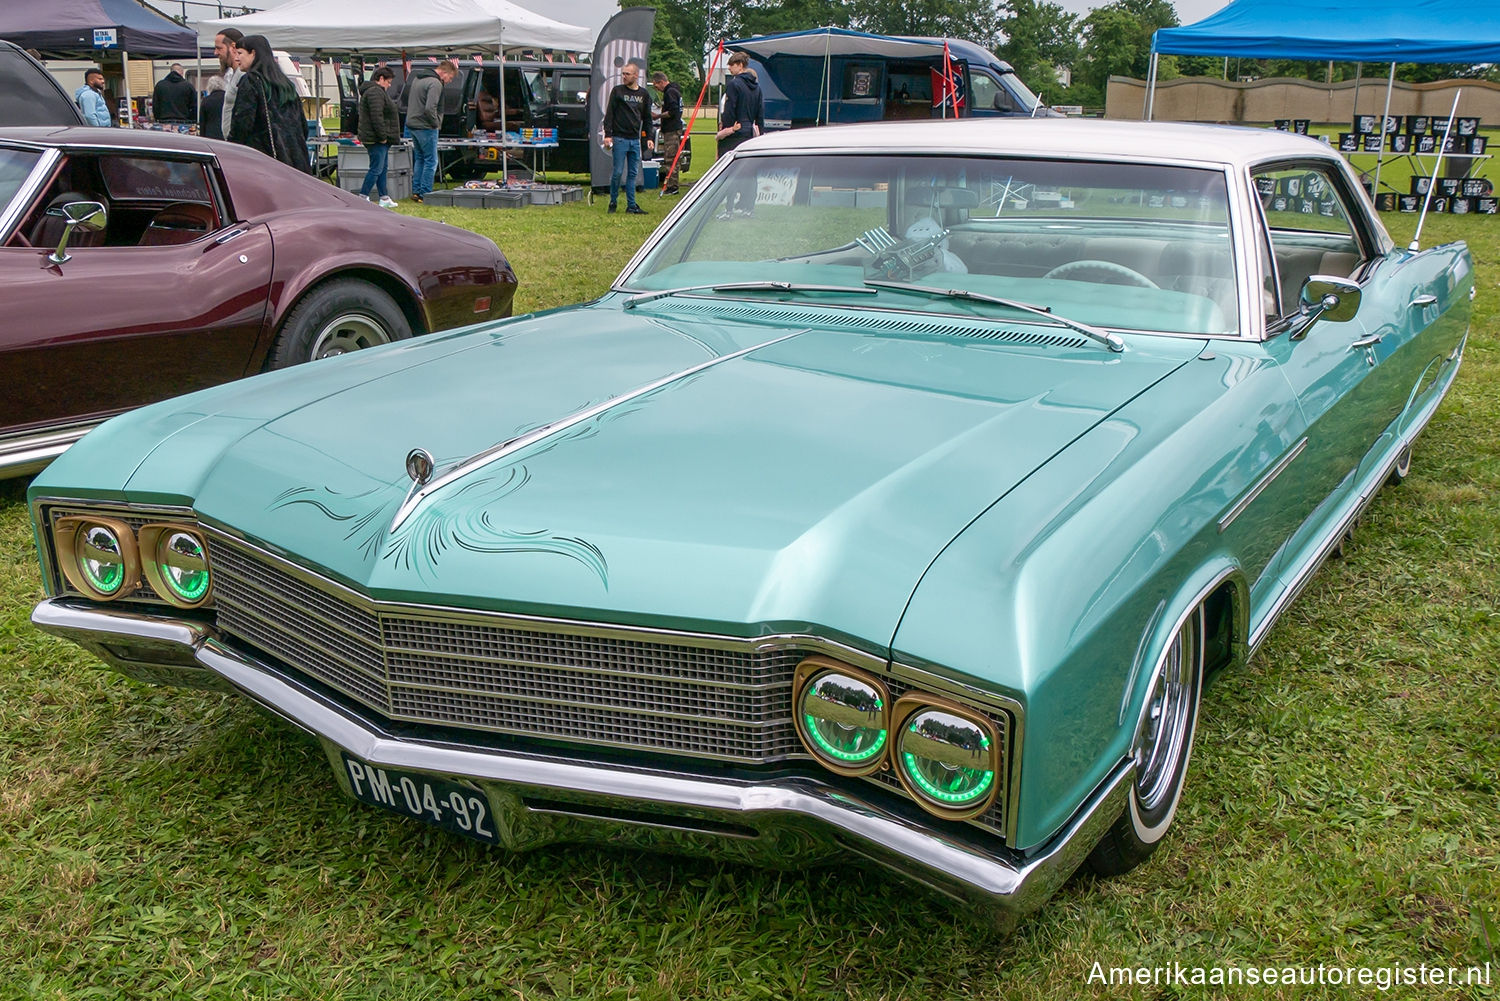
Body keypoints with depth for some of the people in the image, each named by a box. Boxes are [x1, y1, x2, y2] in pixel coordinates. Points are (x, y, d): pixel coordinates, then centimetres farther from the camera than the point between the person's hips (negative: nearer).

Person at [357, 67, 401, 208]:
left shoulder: (377, 91, 21)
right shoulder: (375, 92, -16)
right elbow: (377, 116, -24)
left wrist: (384, 137, 20)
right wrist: (382, 137, -22)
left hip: (380, 140, 11)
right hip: (376, 139, -11)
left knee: (382, 168, 14)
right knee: (376, 169, -10)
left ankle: (384, 198, 20)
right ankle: (362, 197, -8)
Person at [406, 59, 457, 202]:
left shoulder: (417, 77, 14)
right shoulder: (435, 83, -17)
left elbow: (406, 99, 22)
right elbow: (429, 108, -27)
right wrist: (436, 122, -11)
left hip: (412, 125, 9)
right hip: (425, 127, -9)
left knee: (419, 158, 18)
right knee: (431, 161, -1)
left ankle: (416, 191, 19)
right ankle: (425, 194, -2)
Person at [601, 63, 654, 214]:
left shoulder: (644, 94, 11)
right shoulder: (617, 91, 1)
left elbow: (647, 118, 17)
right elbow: (609, 114, -1)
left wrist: (649, 138, 9)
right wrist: (607, 135, -8)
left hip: (635, 140, 4)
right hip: (619, 138, -4)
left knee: (633, 173, 4)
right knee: (618, 172, -4)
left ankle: (631, 205, 8)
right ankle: (613, 202, 11)